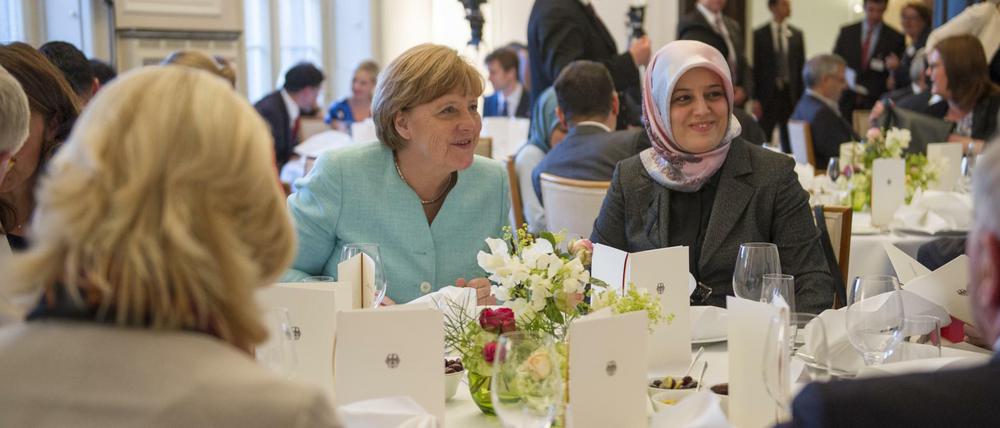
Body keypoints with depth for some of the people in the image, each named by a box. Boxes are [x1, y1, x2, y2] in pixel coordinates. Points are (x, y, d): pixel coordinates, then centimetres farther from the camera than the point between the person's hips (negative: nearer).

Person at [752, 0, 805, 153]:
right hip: (767, 94, -2)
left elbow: (801, 66, 9)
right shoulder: (759, 34, -1)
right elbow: (755, 66, -2)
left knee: (789, 143, 4)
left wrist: (802, 97, 4)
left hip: (790, 94, 2)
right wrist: (755, 99, -7)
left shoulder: (797, 34, 8)